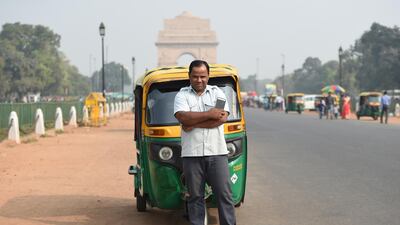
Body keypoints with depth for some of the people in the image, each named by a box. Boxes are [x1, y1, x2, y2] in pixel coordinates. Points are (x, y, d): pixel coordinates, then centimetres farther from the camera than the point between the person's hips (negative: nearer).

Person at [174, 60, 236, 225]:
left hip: (216, 152, 1)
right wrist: (209, 114, -11)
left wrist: (193, 123, -8)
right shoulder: (182, 95, 8)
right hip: (192, 154, 0)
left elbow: (223, 117, -5)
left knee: (224, 193, 0)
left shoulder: (217, 92, 11)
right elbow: (183, 117, -11)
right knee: (195, 196, 4)